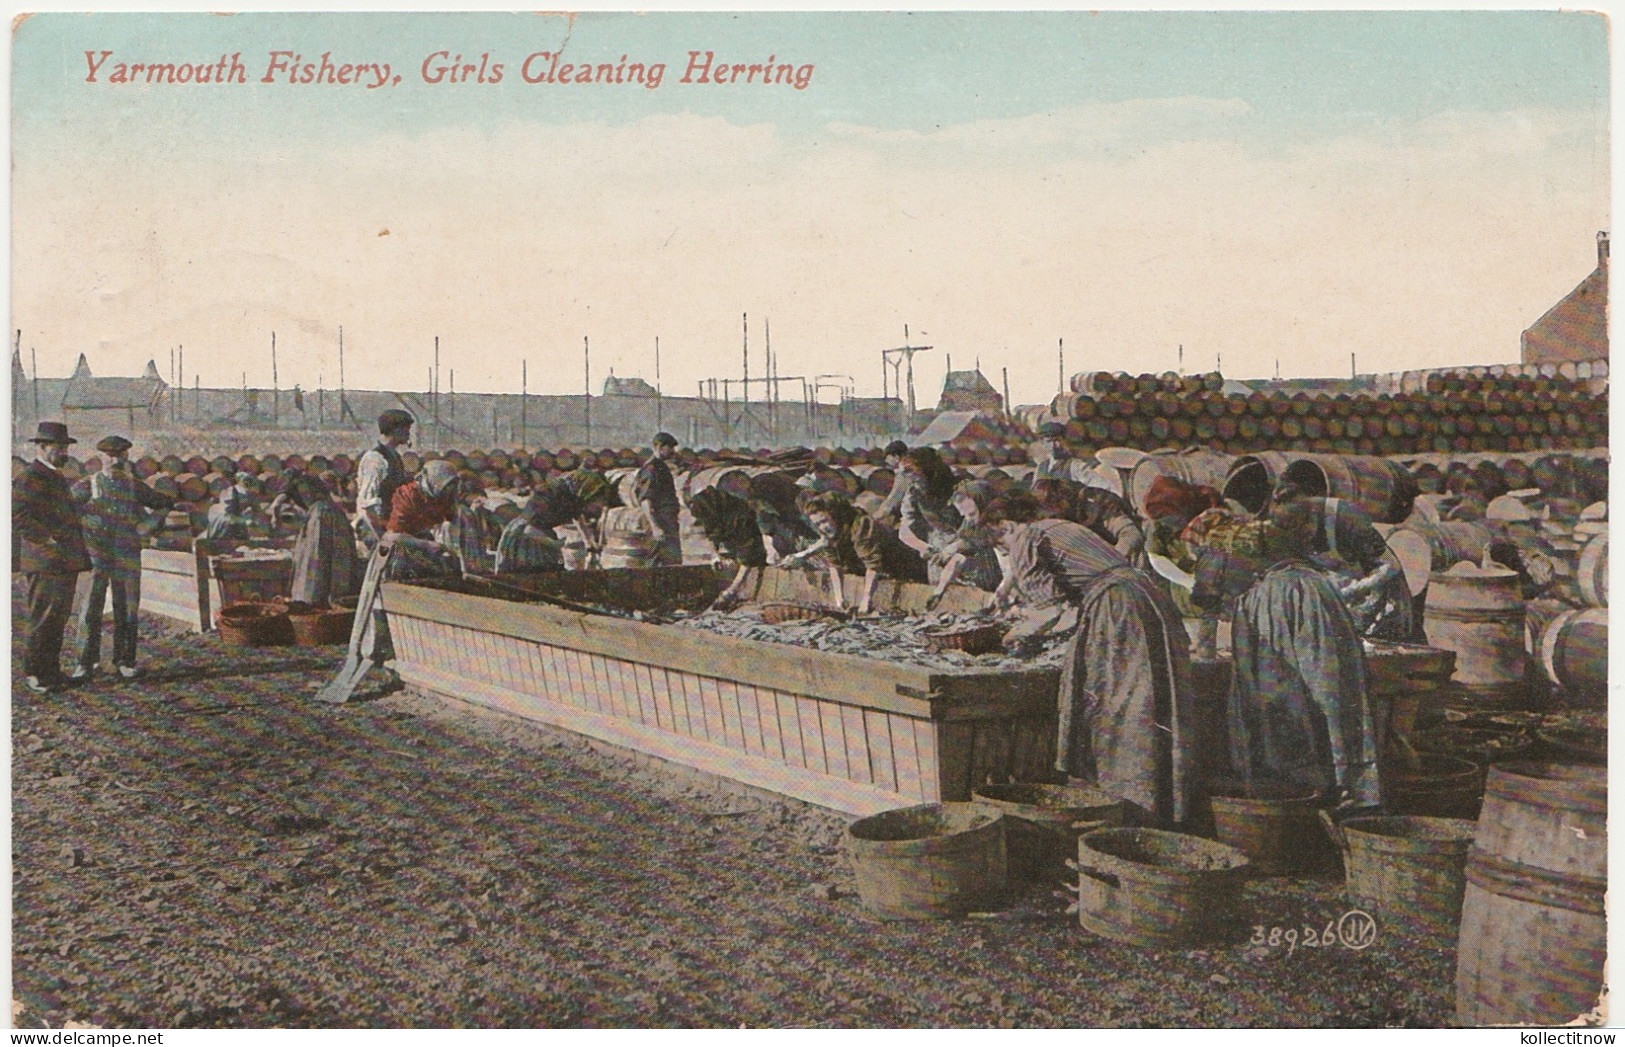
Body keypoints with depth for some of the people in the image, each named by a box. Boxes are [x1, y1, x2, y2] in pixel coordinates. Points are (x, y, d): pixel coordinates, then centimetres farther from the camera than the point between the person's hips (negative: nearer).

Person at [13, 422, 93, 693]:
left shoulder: (57, 477, 20)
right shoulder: (28, 479, -11)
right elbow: (17, 516, -21)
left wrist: (77, 543, 20)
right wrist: (47, 538, -20)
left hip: (66, 563, 9)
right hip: (45, 564, -9)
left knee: (58, 620, 13)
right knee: (43, 621, -5)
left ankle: (51, 671, 21)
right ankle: (34, 673, 3)